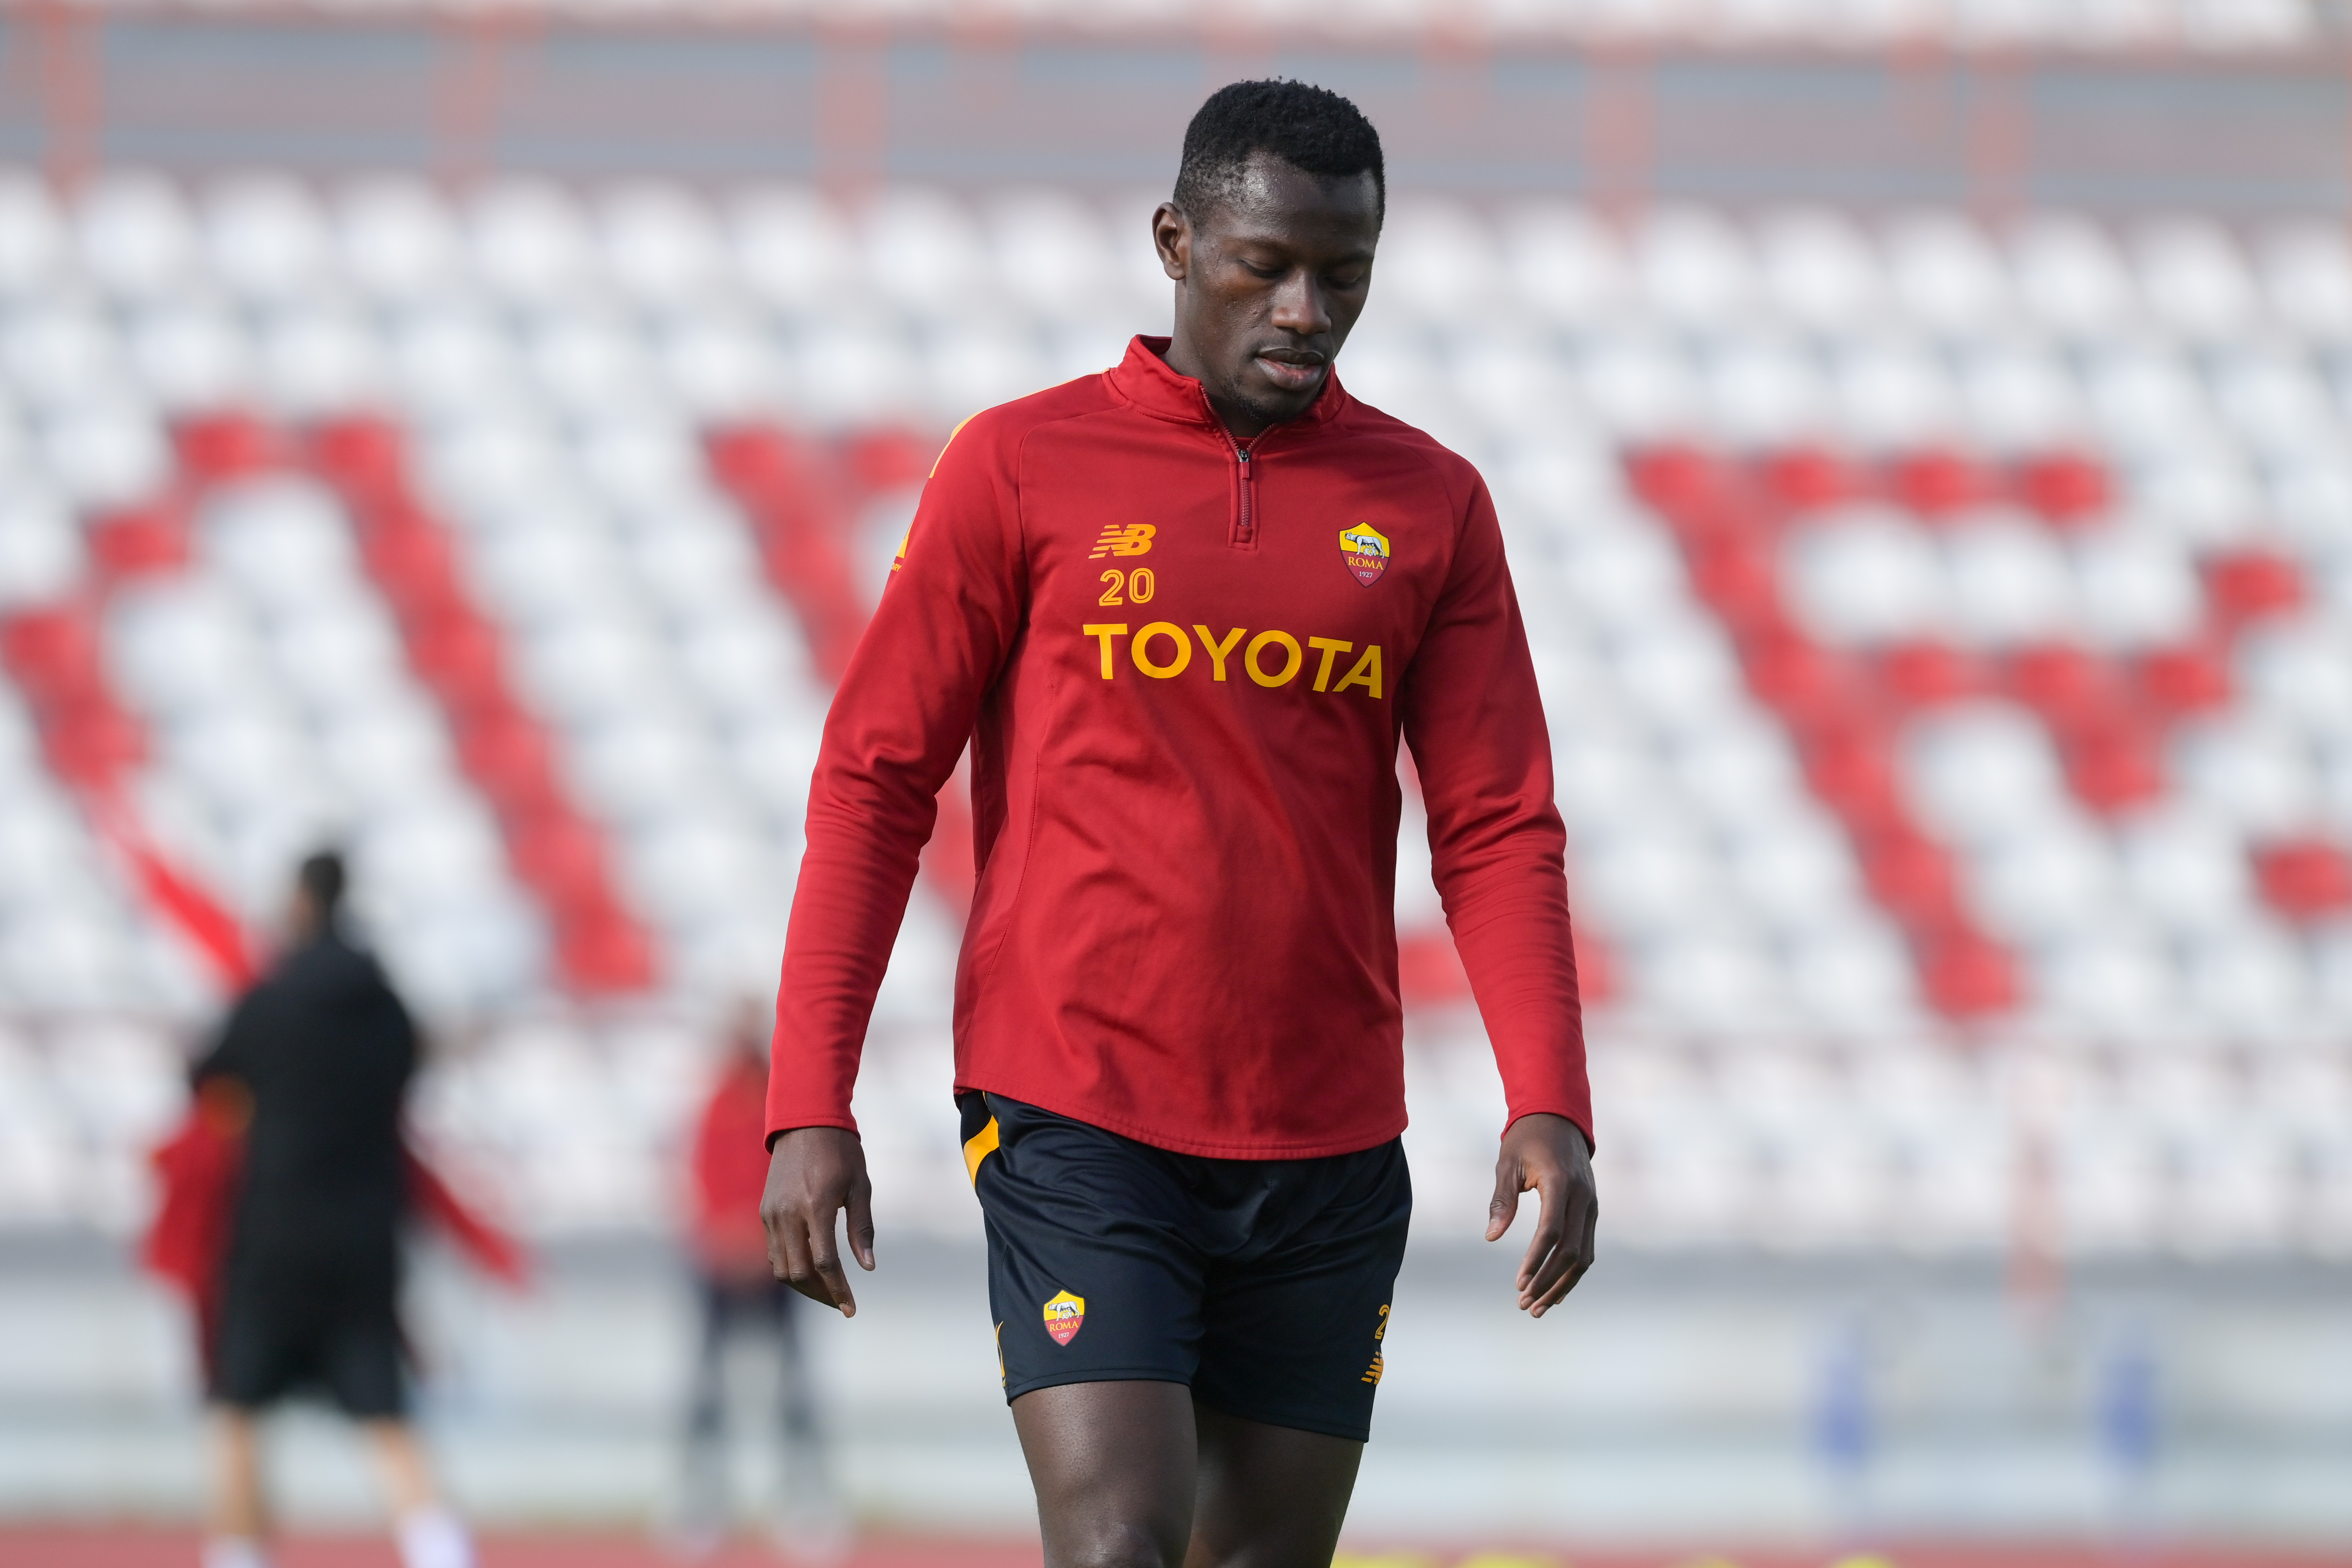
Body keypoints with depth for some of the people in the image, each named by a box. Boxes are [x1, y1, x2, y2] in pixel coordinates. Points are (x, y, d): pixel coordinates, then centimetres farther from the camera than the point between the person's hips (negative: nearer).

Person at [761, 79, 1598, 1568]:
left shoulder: (1432, 505, 8)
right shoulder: (1022, 466, 0)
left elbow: (1500, 825, 6)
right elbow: (875, 781, 1)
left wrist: (1551, 1108, -8)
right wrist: (810, 1109, -6)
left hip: (1329, 1150, 3)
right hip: (1076, 1122, -3)